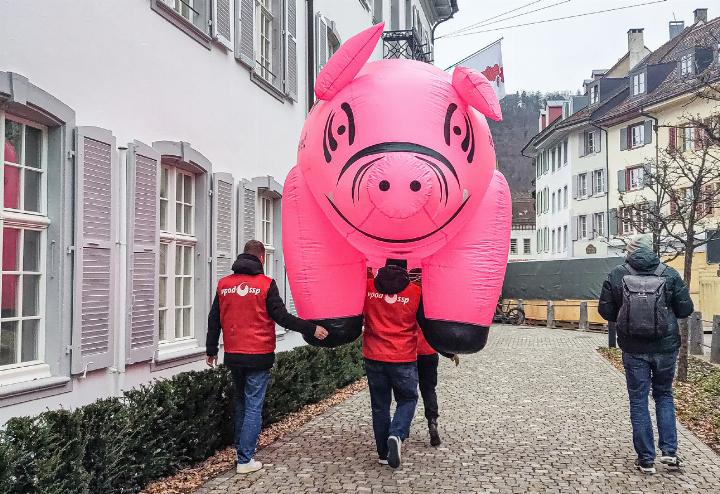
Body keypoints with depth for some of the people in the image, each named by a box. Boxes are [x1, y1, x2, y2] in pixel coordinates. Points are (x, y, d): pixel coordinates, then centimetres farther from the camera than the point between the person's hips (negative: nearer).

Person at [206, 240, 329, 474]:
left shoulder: (224, 284, 5)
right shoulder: (266, 284, -9)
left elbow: (214, 320, 10)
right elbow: (282, 317, -13)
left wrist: (211, 350, 22)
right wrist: (312, 329, -5)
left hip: (233, 356, 5)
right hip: (259, 356, -5)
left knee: (240, 402, 22)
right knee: (254, 406, 1)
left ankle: (241, 447, 30)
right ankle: (245, 460, 1)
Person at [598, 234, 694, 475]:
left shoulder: (616, 275, -6)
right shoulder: (669, 274, -5)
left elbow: (605, 310, -3)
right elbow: (686, 309, -2)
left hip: (634, 349, -1)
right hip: (666, 347, 1)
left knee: (638, 401, 9)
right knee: (664, 395, 20)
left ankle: (646, 459, 11)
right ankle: (669, 451, 13)